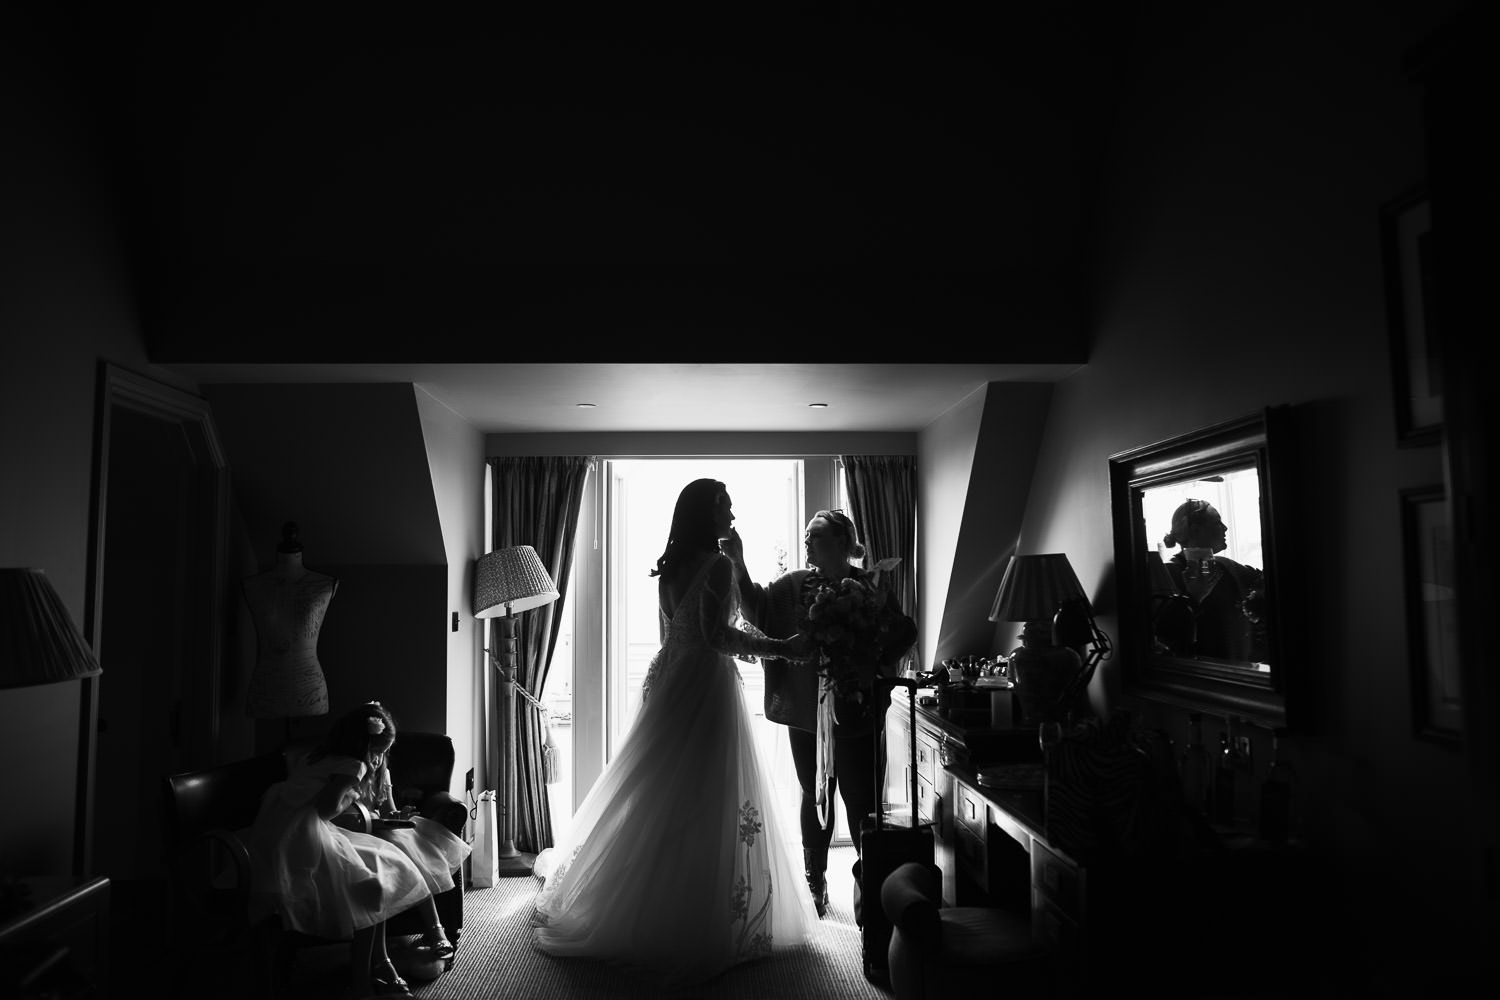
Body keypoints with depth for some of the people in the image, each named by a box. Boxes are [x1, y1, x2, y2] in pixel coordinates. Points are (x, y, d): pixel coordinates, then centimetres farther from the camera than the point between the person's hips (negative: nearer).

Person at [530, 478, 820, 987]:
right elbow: (716, 633, -23)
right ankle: (698, 926, 7)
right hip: (706, 685, -8)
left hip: (669, 679, 9)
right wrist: (782, 647, -19)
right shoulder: (718, 564, -13)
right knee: (706, 807, -1)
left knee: (655, 796, 17)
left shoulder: (670, 565, 11)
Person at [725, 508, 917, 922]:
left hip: (856, 713, -3)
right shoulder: (793, 584, 4)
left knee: (861, 799, -1)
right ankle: (815, 883, 31)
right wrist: (739, 567, -19)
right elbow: (759, 610, -8)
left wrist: (873, 667, -13)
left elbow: (904, 632, -2)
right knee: (815, 796, 16)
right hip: (806, 712, 3)